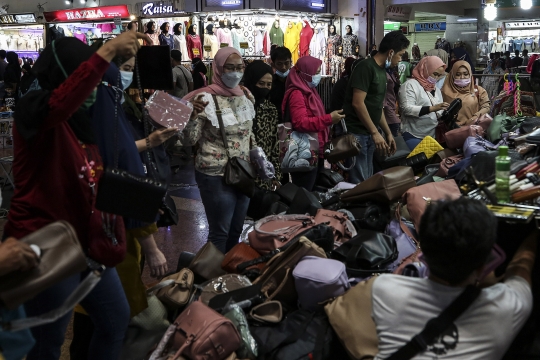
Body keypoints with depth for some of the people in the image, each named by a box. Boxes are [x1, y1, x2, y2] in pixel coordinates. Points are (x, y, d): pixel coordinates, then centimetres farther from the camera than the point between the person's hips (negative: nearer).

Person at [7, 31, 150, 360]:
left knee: (117, 320, 16)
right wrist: (108, 51, -42)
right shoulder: (35, 111, -14)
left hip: (88, 241, 8)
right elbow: (60, 102, -40)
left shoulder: (82, 119, 11)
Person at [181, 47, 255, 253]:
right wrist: (194, 115, -31)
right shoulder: (206, 98, -14)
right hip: (216, 176, -6)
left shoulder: (246, 95, 5)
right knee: (220, 232, 4)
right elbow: (188, 140, -15)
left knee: (236, 230, 18)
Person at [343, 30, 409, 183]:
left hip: (369, 134, 9)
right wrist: (375, 132, -19)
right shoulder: (366, 67, -14)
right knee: (359, 181, -6)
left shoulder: (382, 71, 14)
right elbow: (357, 103, -21)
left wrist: (388, 133, 17)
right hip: (357, 133, -9)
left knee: (367, 179, 14)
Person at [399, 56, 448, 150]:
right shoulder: (410, 85, -5)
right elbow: (407, 109, -18)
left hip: (431, 137, 7)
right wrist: (432, 108, -24)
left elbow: (439, 113, 19)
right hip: (413, 136, -7)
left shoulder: (436, 90, 19)